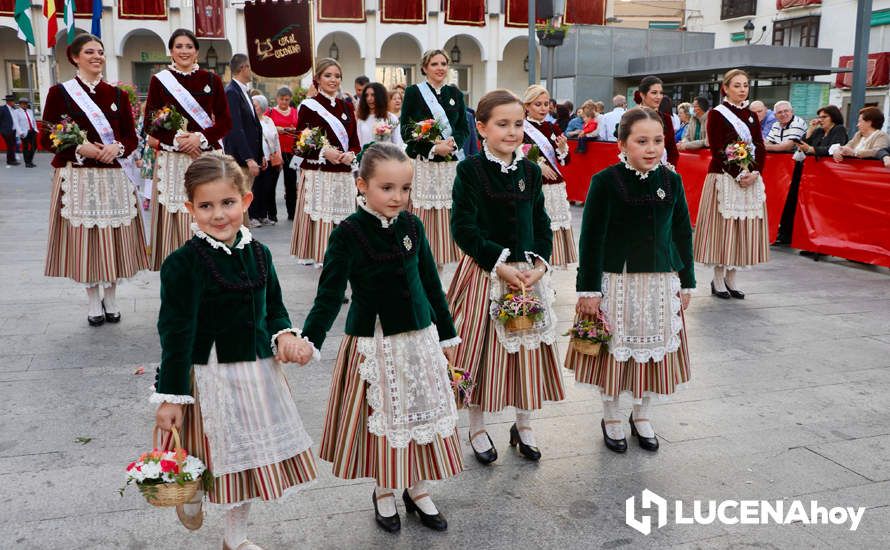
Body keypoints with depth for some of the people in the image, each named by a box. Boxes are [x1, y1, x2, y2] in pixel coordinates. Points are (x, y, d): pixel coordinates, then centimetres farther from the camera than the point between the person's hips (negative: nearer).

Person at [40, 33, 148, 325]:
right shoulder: (59, 92, 1)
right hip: (77, 178, -2)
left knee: (113, 236, 4)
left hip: (113, 177, 2)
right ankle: (94, 301, 15)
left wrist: (118, 147, -11)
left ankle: (111, 298, 19)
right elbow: (46, 138, 0)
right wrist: (78, 148, -16)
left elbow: (132, 137, 10)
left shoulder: (117, 95, 10)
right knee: (83, 237, 2)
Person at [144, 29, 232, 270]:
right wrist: (176, 138, -11)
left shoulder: (211, 80, 8)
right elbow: (149, 124, 5)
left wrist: (200, 138, -10)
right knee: (173, 218, -2)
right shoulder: (159, 80, 7)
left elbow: (225, 121, 5)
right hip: (171, 161, 0)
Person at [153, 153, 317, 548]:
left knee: (251, 455, 18)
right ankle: (190, 498, 47)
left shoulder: (259, 254, 1)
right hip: (209, 377, -6)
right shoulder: (182, 263, -16)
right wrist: (171, 396, -15)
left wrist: (284, 335, -8)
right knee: (213, 455, 10)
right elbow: (176, 333, -16)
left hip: (258, 372, 6)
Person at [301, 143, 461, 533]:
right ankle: (384, 491, 34)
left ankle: (418, 488, 35)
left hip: (420, 339, 4)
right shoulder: (349, 233, -13)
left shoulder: (412, 226, -1)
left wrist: (446, 335, 13)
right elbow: (329, 294, -14)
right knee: (381, 418, 10)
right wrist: (309, 339, -28)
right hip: (372, 346, -4)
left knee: (423, 415, 14)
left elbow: (431, 284, 8)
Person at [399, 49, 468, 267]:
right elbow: (406, 130, -3)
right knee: (422, 215, -4)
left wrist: (452, 142, -9)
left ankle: (441, 257, 11)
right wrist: (434, 146, -14)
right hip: (423, 164, -3)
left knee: (447, 213, 2)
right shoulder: (414, 92, 2)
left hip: (451, 164, 3)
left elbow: (464, 128, 12)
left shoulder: (455, 93, 13)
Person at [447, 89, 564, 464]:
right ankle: (477, 427, 26)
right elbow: (463, 228, -14)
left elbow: (542, 225, 9)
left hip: (528, 275, 5)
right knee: (482, 349, 5)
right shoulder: (470, 170, -9)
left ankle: (523, 425, 31)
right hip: (483, 275, -4)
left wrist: (539, 265, -6)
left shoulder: (531, 172, 6)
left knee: (527, 348, 12)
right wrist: (500, 265, -18)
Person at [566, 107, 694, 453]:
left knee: (655, 348, 13)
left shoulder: (671, 180, 2)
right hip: (616, 280, -4)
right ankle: (611, 418, 28)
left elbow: (683, 233, 9)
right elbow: (591, 238, -10)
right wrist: (589, 289, -12)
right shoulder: (606, 181, -10)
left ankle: (642, 415, 34)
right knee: (613, 349, 7)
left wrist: (686, 281, 9)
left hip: (661, 282, 4)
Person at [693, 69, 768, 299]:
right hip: (723, 178, -5)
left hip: (751, 179, 5)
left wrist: (754, 173, -9)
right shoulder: (716, 114, -3)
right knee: (722, 226, -2)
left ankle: (731, 278, 16)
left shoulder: (751, 115, 13)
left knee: (743, 228, 6)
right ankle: (718, 279, 9)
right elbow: (717, 150, -11)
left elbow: (760, 148, 8)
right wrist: (737, 174, -17)